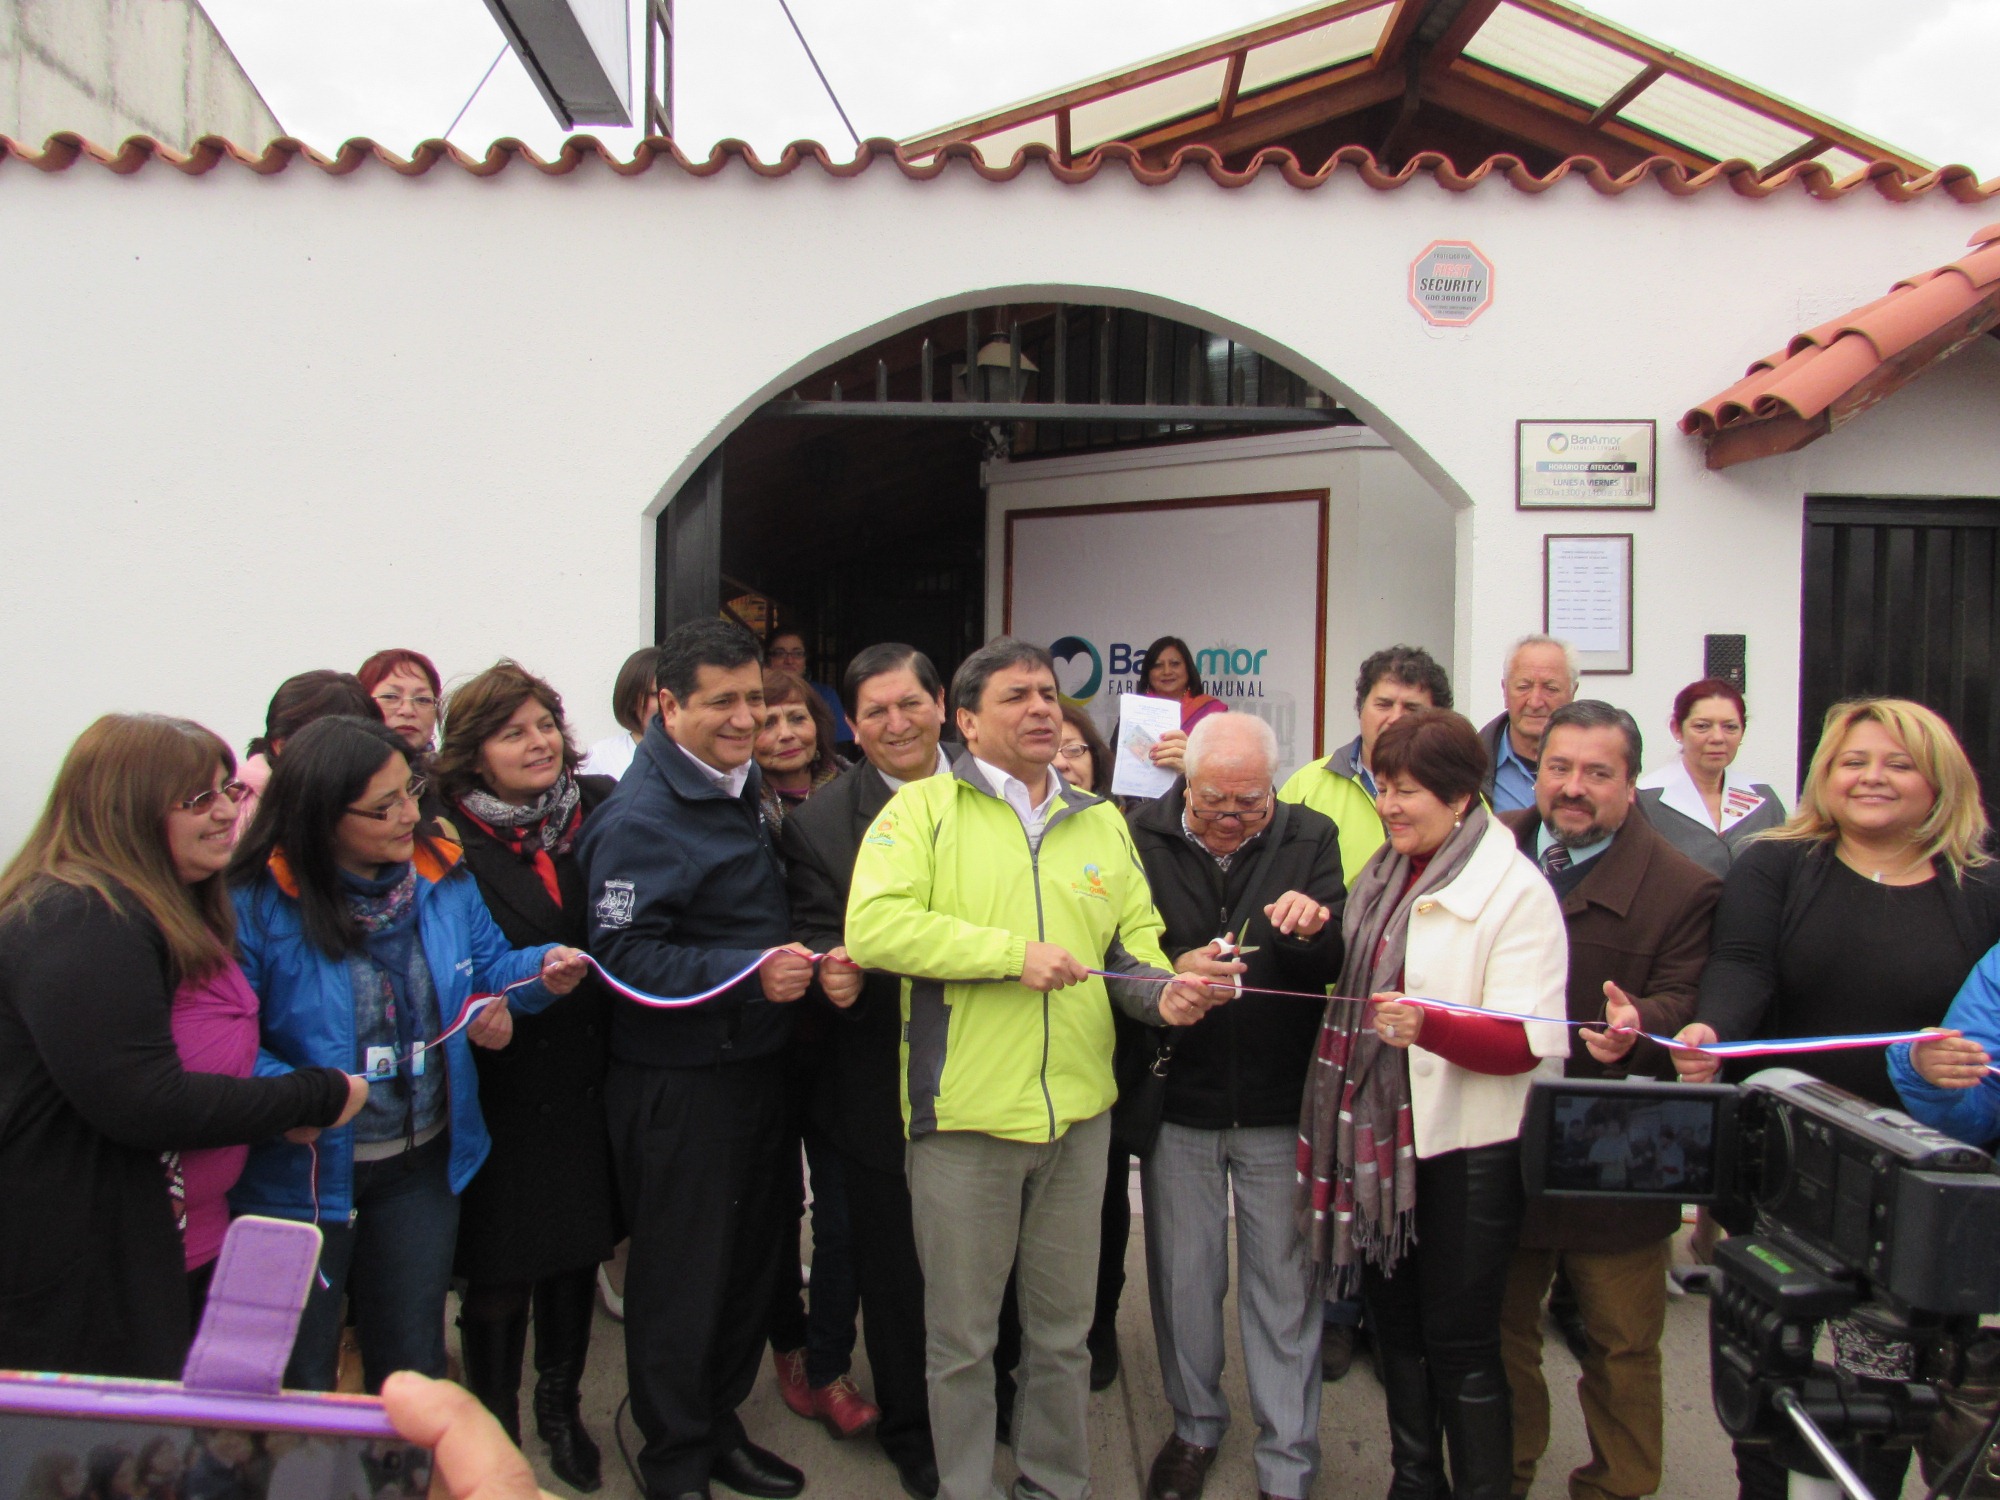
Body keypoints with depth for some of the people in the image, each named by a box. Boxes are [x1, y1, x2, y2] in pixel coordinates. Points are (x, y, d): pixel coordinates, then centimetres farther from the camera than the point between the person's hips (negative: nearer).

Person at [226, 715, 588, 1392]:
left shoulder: (441, 874, -2)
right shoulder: (257, 902, -18)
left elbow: (487, 966, 7)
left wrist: (542, 971, -14)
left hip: (422, 1166, 4)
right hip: (305, 1176, -4)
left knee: (415, 1365, 21)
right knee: (297, 1384, 15)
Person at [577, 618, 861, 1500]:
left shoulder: (742, 786, 11)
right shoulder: (639, 817, -17)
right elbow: (622, 953, -24)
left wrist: (814, 962, 9)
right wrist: (750, 972, -28)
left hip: (756, 1062, 8)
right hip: (679, 1085, -8)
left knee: (752, 1255, 18)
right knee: (681, 1275, 5)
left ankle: (719, 1424, 36)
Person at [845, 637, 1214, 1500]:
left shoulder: (1101, 823, 12)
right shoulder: (923, 809, -4)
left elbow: (1135, 939, 15)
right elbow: (873, 926, -17)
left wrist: (1161, 991, -8)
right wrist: (1011, 952, -19)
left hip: (1078, 1111, 4)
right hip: (965, 1112, -4)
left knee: (1063, 1329, 18)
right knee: (962, 1337, 10)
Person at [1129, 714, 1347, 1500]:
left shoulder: (1311, 839, -2)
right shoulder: (1142, 837, -4)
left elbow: (1346, 968, -6)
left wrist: (1317, 928, -27)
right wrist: (1172, 971, -24)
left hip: (1280, 1105, 0)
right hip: (1178, 1100, 1)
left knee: (1284, 1285, 9)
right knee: (1183, 1277, 15)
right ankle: (1194, 1427, 38)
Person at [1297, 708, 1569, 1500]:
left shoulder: (1514, 890, -12)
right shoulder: (1382, 876, 10)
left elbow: (1526, 1043, -19)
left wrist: (1428, 1024, -34)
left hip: (1465, 1145, -7)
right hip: (1379, 1135, 7)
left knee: (1459, 1342, 3)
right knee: (1395, 1322, 18)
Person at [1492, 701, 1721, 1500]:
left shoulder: (1681, 888, -7)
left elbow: (1687, 1004, -14)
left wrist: (1639, 1024, -34)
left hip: (1613, 1158, -3)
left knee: (1620, 1344, 12)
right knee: (1498, 1329, 18)